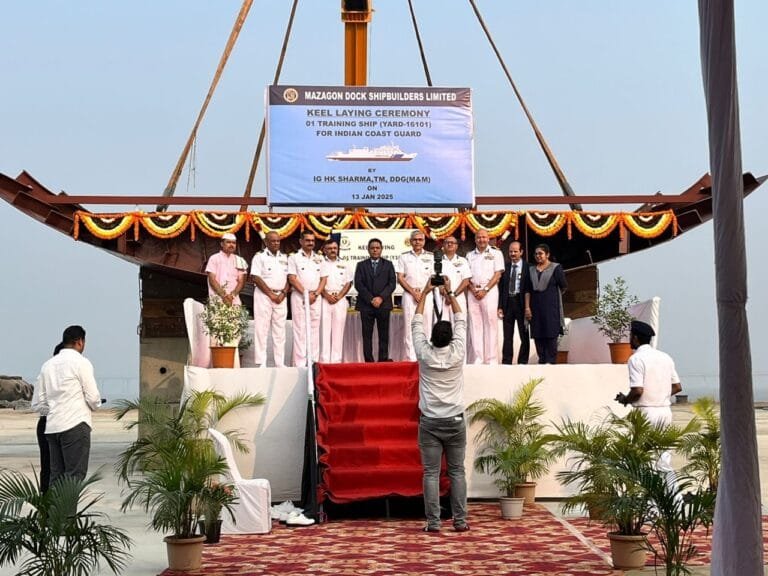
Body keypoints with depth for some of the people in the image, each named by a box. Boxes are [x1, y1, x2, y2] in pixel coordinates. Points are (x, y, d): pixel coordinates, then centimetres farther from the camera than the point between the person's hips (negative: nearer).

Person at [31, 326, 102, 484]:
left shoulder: (47, 365, 14)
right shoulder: (81, 362, -3)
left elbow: (37, 405, 13)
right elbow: (93, 398, -6)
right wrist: (94, 406, 14)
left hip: (52, 426, 6)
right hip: (76, 424, -6)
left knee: (56, 476, 9)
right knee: (75, 476, -6)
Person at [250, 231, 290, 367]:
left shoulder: (284, 258, 14)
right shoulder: (259, 256, 0)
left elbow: (289, 278, 11)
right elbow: (256, 278, -9)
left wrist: (283, 294, -6)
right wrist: (271, 294, -12)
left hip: (281, 297, 5)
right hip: (263, 296, -5)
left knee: (280, 330, 5)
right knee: (261, 329, -5)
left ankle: (280, 363, 8)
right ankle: (261, 363, -3)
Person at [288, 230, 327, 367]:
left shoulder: (319, 259, 15)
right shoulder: (294, 258, 2)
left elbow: (323, 279, 11)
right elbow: (292, 278, -6)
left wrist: (315, 294, -4)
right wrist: (306, 293, -12)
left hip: (316, 298, 4)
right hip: (299, 296, -4)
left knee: (314, 329, 4)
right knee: (300, 329, -6)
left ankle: (313, 361, 7)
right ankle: (300, 362, -6)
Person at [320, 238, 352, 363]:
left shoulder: (343, 265, 14)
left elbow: (348, 283, 9)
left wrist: (339, 296, -5)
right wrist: (327, 296, -10)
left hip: (340, 300, 2)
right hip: (324, 300, -2)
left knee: (338, 330, 0)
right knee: (325, 329, -5)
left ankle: (336, 359, 2)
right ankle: (324, 359, -4)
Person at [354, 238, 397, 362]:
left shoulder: (388, 265, 12)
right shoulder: (361, 265, 11)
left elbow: (392, 283, 3)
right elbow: (358, 284, 2)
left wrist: (381, 297, -10)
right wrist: (370, 299, -9)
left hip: (383, 304, 0)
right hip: (366, 304, 0)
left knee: (384, 334, -2)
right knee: (367, 334, -2)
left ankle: (383, 359, -1)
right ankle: (368, 361, -1)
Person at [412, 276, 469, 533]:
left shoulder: (424, 354, -8)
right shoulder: (457, 353, -8)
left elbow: (416, 323, 5)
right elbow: (461, 320, 5)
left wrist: (424, 293, 12)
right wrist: (449, 293, 12)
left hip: (430, 422, 0)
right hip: (455, 421, 1)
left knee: (431, 473, 0)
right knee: (457, 472, 6)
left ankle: (433, 522, -1)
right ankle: (460, 520, 6)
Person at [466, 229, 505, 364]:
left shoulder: (496, 253, 7)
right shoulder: (470, 255, 17)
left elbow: (498, 274, -2)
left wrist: (485, 290, -10)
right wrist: (473, 289, -5)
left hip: (489, 291, -3)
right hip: (473, 292, 3)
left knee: (490, 325, -5)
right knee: (475, 325, 0)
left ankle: (492, 360, -5)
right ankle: (477, 359, 1)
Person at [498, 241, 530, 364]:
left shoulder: (527, 267, -3)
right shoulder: (505, 267, 6)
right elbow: (501, 288, 7)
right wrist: (500, 306, 1)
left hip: (521, 303, -3)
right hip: (508, 302, 3)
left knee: (524, 335, 5)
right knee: (507, 336, 6)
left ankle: (522, 362, 13)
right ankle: (506, 362, 11)